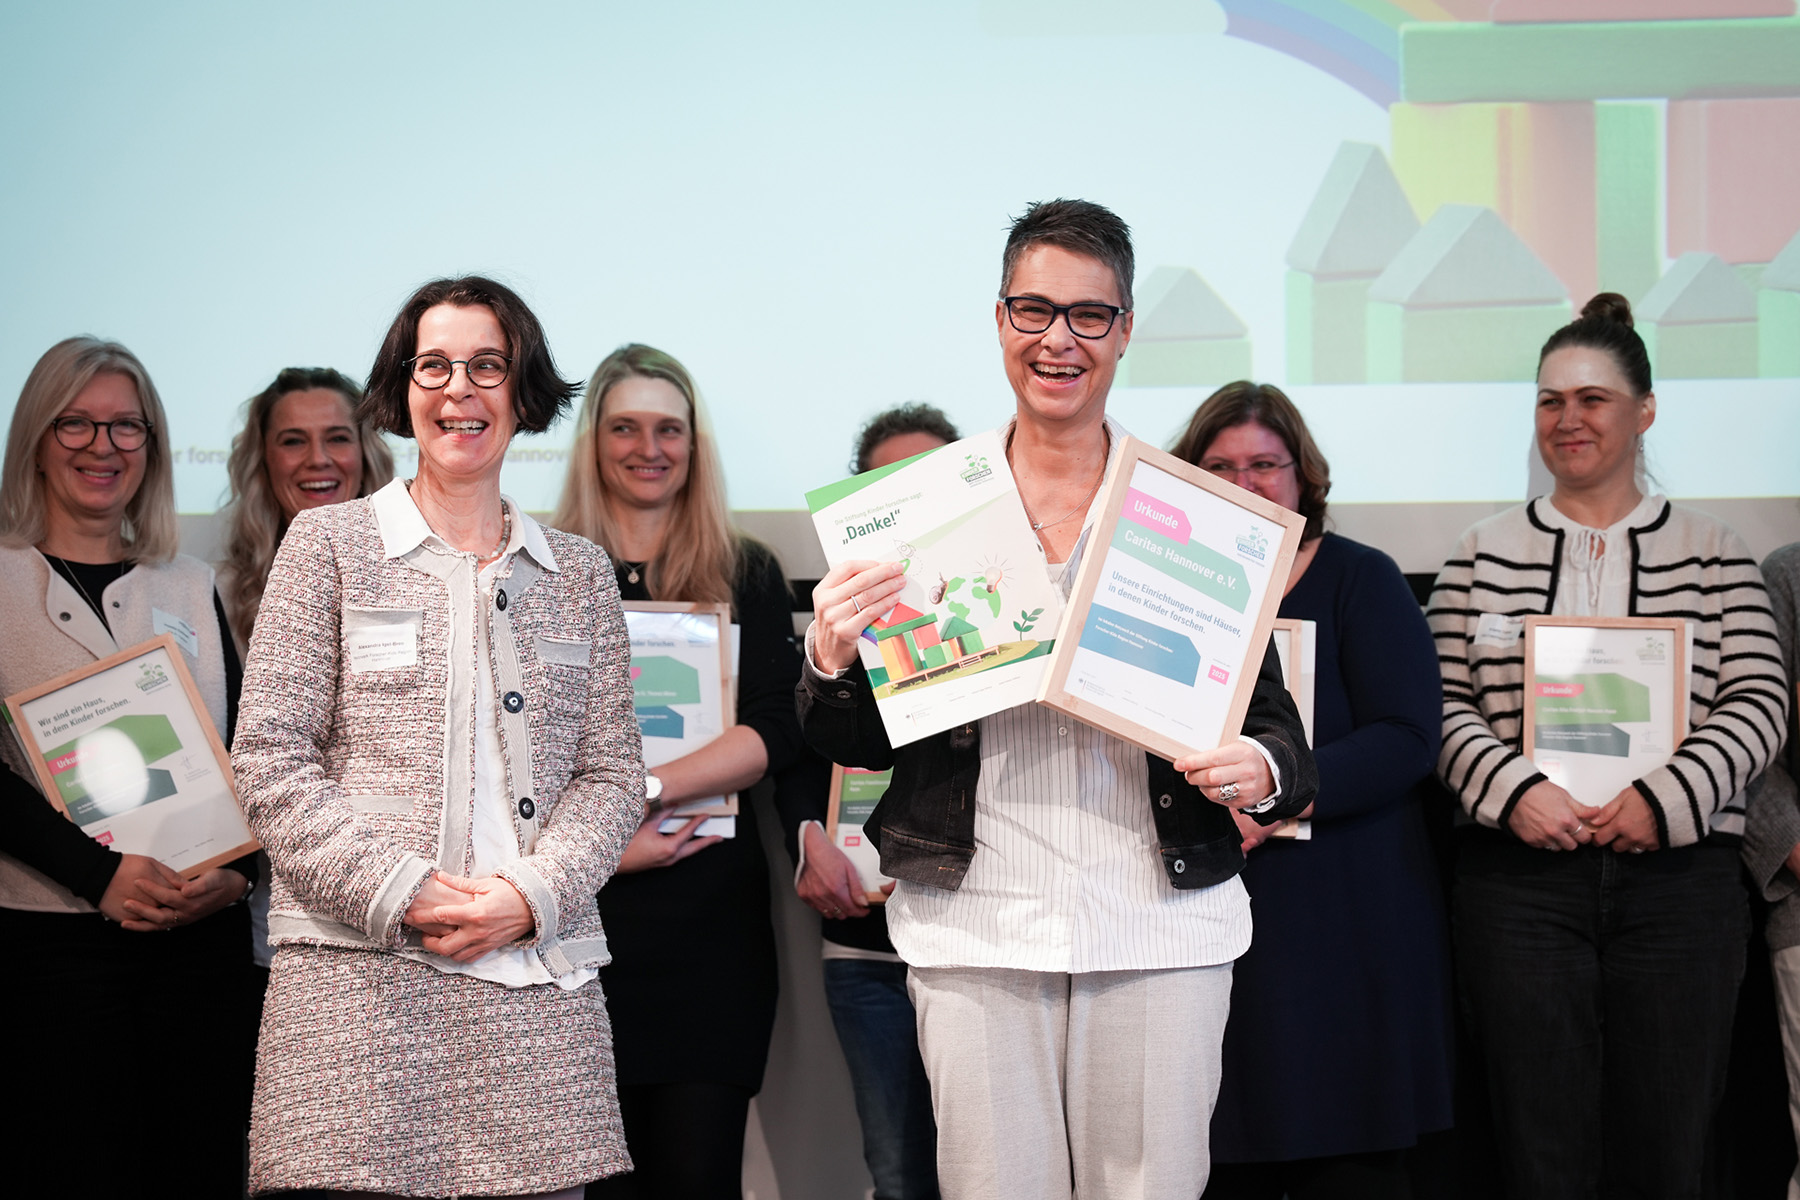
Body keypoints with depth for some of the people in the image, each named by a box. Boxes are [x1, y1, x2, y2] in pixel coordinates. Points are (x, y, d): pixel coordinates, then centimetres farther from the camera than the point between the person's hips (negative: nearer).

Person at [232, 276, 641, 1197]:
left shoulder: (579, 574, 16)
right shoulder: (328, 545, 7)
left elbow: (612, 772, 11)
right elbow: (269, 761, 0)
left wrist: (535, 894, -7)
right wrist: (403, 895, -10)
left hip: (539, 972, 3)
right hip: (360, 973, -2)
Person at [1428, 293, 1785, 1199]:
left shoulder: (1713, 555, 10)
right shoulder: (1484, 555, 11)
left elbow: (1757, 703, 2)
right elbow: (1444, 703, 6)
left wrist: (1667, 799, -12)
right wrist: (1512, 790, -12)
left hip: (1677, 874, 0)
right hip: (1518, 876, 0)